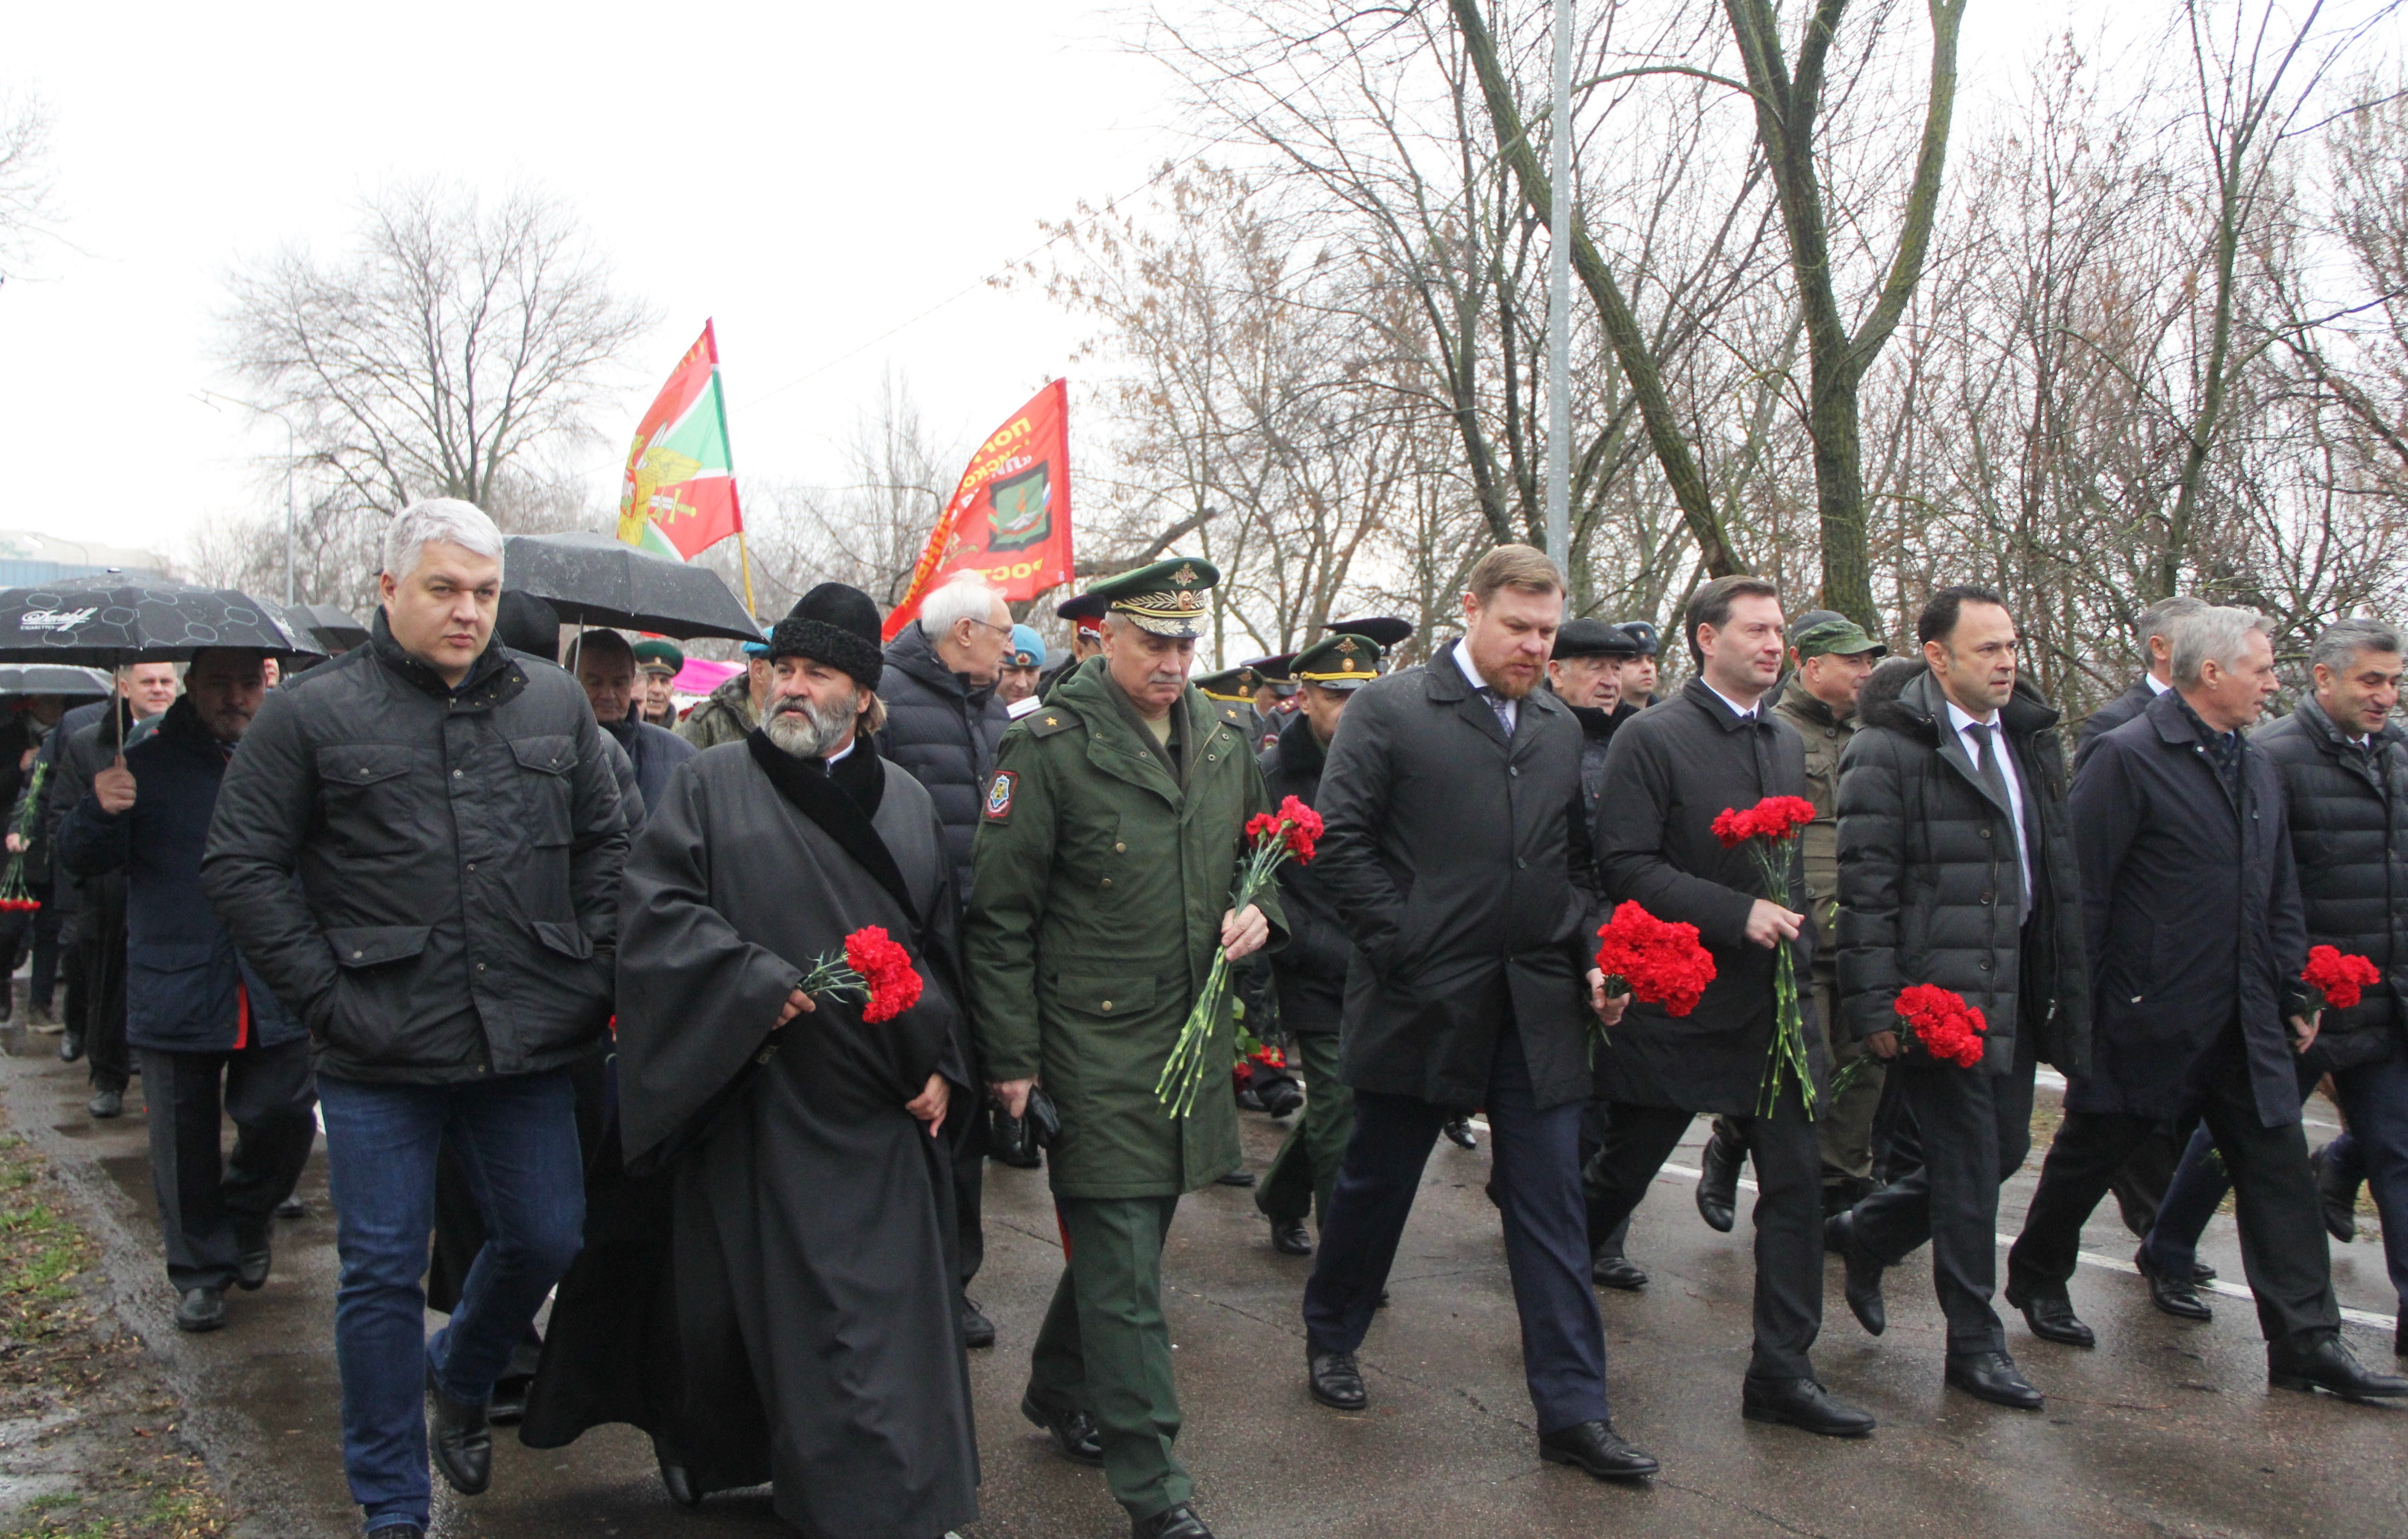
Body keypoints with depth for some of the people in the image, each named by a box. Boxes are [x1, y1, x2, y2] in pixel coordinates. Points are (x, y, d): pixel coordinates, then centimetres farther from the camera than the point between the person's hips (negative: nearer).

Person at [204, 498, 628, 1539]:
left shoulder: (555, 704, 8)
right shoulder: (312, 714, -2)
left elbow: (605, 843, 14)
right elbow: (241, 868, -2)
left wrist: (589, 973, 5)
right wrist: (325, 994, -8)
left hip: (530, 1045, 3)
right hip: (381, 1059, -3)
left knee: (545, 1239, 11)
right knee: (383, 1272, 5)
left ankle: (460, 1378, 44)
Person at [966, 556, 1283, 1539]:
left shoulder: (1222, 741, 8)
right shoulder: (1049, 746, -11)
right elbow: (1000, 915, -9)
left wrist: (1258, 910, -1)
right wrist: (1012, 1061, -10)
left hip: (1193, 1042, 6)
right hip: (1094, 1051, -6)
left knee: (1125, 1232, 20)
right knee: (1124, 1271, -2)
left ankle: (1059, 1393, 43)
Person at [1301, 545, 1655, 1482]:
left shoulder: (1561, 729, 12)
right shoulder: (1389, 710, -5)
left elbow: (1577, 861, 17)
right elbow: (1342, 843, -9)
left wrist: (1591, 955, 3)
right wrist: (1404, 948, -13)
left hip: (1538, 1009, 4)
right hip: (1419, 1004, -4)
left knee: (1552, 1210, 5)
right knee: (1376, 1184, 14)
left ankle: (1573, 1412, 14)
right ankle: (1331, 1341, 37)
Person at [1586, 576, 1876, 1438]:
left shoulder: (1786, 742, 12)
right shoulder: (1653, 739, -9)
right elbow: (1626, 867, -16)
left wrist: (1795, 935, 7)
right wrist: (1737, 914, -20)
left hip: (1773, 1002, 6)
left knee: (1796, 1182, 4)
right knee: (1621, 1174, 8)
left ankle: (1783, 1373, 14)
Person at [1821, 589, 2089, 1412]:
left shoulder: (2029, 739, 13)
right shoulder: (1888, 750, -11)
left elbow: (2059, 870, 19)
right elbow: (1865, 888, -13)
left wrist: (2066, 986, 15)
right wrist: (1875, 1006, -16)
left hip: (2015, 988, 8)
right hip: (1938, 994, -8)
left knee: (2004, 1148, 14)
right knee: (1967, 1166, -1)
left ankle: (1865, 1233, 36)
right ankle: (1975, 1342, 15)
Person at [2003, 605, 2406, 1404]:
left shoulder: (2258, 767, 11)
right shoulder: (2127, 758, -14)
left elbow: (2280, 896, 18)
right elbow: (2082, 889, -15)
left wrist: (2293, 992, 14)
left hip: (2244, 1025, 7)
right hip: (2146, 1018, -7)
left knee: (2279, 1171, 4)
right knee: (2088, 1155, 10)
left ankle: (2306, 1344, 11)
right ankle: (2037, 1279, 31)